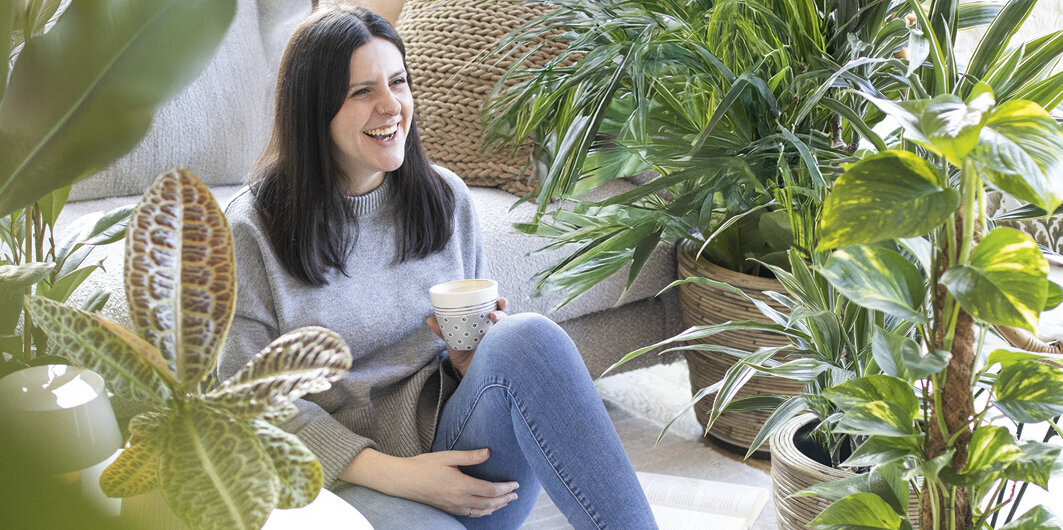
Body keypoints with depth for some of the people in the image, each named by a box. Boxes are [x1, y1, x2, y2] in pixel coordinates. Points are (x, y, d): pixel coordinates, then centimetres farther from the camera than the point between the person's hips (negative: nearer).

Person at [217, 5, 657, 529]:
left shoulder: (446, 197, 10)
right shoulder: (255, 230, -4)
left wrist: (479, 359, -6)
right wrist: (393, 474, -16)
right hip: (349, 480, -4)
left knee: (526, 336, -29)